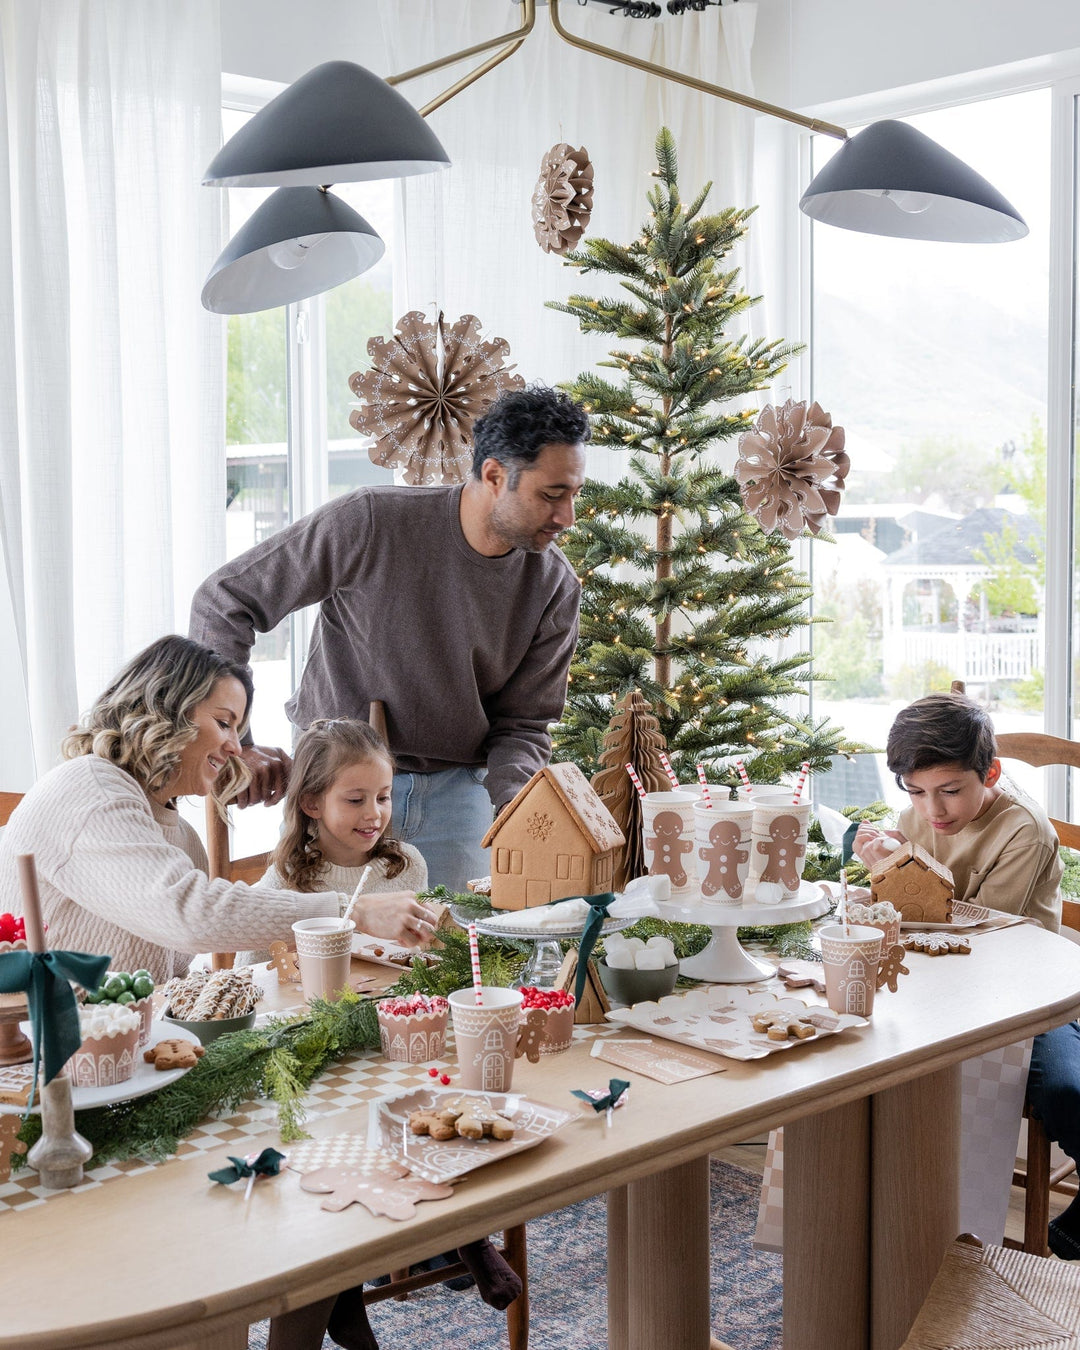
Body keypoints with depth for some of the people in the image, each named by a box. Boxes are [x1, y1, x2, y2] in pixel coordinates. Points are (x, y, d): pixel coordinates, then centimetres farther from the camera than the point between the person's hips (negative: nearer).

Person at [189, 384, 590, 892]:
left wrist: (512, 805, -21)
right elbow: (223, 601, -14)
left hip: (455, 791, 3)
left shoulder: (555, 587, -7)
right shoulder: (369, 523, -20)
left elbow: (522, 722, 0)